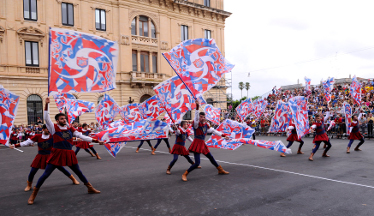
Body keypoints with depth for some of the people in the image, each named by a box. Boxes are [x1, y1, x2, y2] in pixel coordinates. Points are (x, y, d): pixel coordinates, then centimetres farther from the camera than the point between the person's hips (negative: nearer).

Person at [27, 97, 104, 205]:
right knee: (46, 174, 1)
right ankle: (33, 194, 17)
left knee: (79, 172, 15)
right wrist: (46, 105, -21)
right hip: (57, 154, -3)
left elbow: (82, 136, 4)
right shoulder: (54, 128, -2)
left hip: (69, 154, 3)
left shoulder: (70, 129, 5)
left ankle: (90, 188, 29)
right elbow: (46, 118, -13)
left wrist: (96, 140, -1)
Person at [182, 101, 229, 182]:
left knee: (211, 157, 23)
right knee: (197, 163, -14)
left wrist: (223, 135, 17)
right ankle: (184, 174, 0)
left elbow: (214, 131, 17)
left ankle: (220, 170, 42)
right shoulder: (196, 124, -11)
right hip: (197, 144, -7)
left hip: (203, 144, 7)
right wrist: (197, 107, -44)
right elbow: (196, 118, -31)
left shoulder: (206, 125, 8)